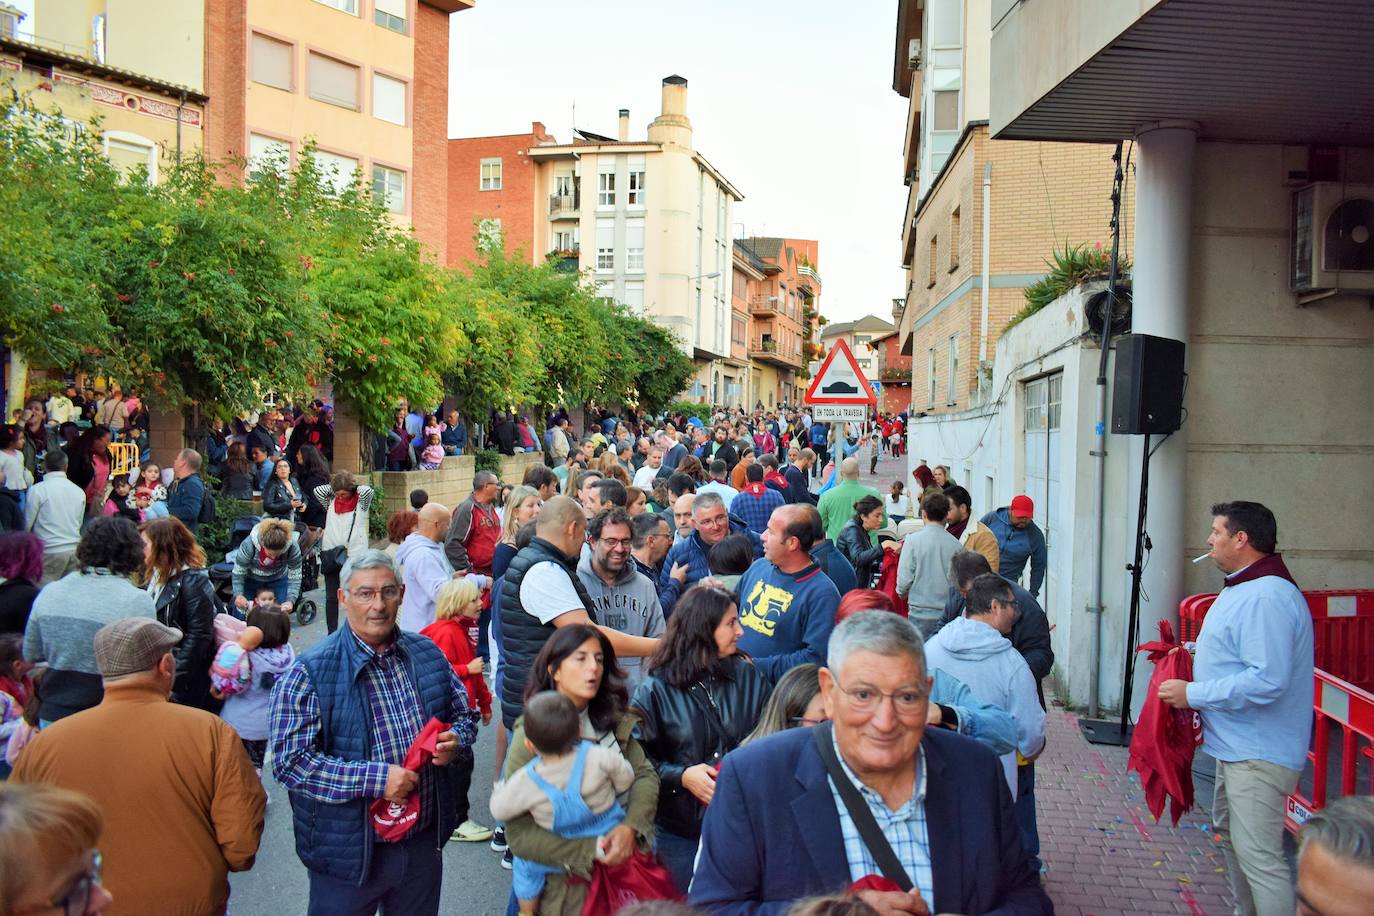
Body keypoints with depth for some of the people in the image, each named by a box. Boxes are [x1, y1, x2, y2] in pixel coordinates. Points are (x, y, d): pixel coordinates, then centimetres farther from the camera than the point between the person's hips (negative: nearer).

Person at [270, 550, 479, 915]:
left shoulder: (428, 653, 1)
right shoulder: (309, 672, -14)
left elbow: (465, 713, 12)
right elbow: (289, 761, -19)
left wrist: (455, 740, -11)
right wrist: (375, 779, -25)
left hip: (425, 842, 4)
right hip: (349, 852, -4)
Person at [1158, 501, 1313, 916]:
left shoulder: (1266, 597, -25)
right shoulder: (1243, 587, 11)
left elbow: (1266, 681, -31)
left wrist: (1193, 694, -25)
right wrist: (1192, 655, 9)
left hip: (1259, 753, -12)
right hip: (1238, 744, 12)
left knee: (1258, 856, -10)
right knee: (1229, 830, 25)